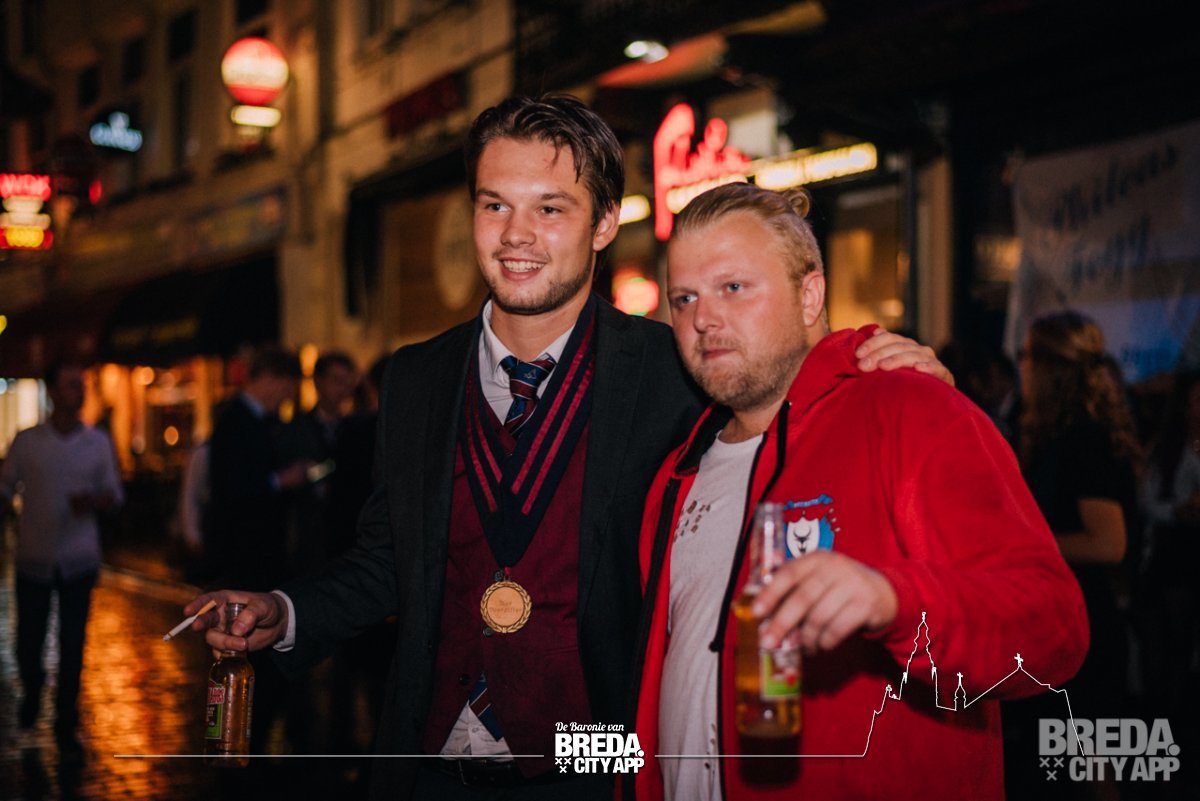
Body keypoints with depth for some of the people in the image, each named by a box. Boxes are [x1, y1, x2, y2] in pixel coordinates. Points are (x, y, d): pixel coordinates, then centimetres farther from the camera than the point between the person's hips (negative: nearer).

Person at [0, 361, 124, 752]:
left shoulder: (98, 442, 2)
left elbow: (115, 493, 5)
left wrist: (94, 501, -16)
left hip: (78, 562, 0)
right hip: (33, 560, 0)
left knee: (72, 646, 1)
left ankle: (65, 724, 15)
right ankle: (32, 691, 39)